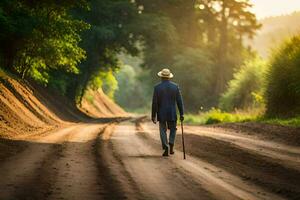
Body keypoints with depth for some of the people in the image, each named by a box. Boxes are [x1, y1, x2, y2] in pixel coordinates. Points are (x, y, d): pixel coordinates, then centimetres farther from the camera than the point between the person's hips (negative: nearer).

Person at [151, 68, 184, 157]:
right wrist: (181, 114, 4)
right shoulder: (175, 86, -2)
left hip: (161, 114, -1)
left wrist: (153, 116, -2)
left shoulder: (157, 87, -8)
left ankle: (166, 149, -2)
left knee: (163, 130, 9)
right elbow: (179, 101, -2)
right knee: (173, 130, 19)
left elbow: (154, 103, -8)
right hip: (172, 114, 1)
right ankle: (171, 146, 3)